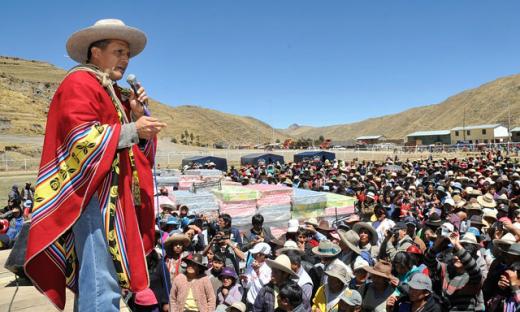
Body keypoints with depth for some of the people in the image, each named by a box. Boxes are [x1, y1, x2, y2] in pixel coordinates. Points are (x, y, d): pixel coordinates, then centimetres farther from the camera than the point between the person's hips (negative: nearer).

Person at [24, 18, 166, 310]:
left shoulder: (116, 93, 23)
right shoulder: (79, 83, -4)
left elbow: (133, 146, 21)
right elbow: (81, 138, -17)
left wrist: (137, 115, 5)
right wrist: (132, 130, -16)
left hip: (115, 195, 10)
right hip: (93, 193, -10)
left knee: (92, 282, 15)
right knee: (102, 285, -11)